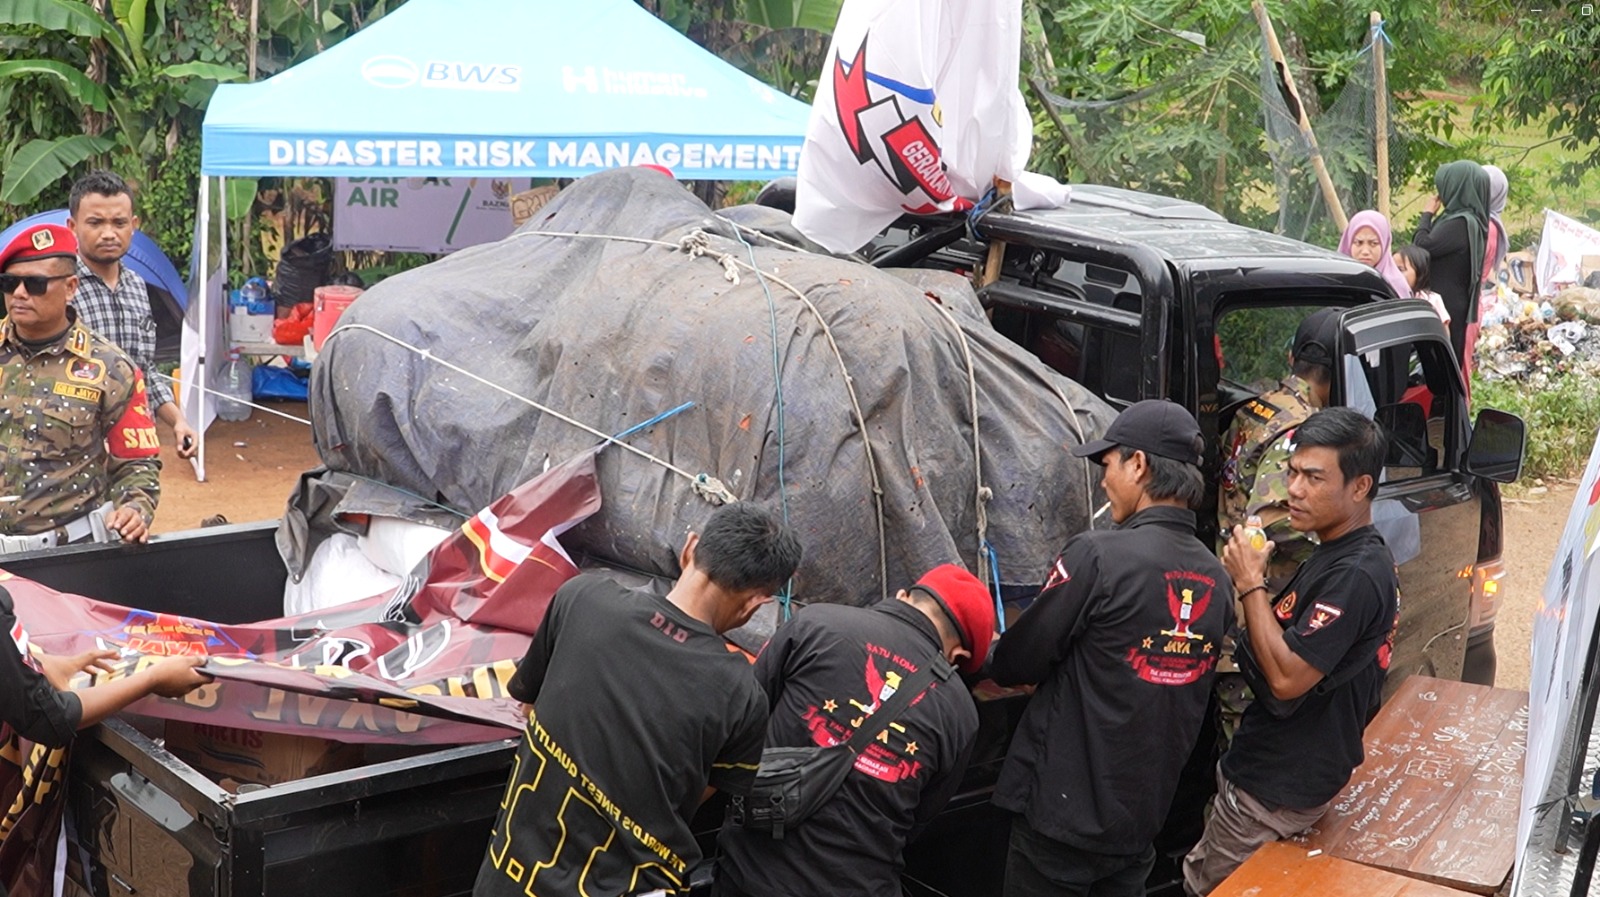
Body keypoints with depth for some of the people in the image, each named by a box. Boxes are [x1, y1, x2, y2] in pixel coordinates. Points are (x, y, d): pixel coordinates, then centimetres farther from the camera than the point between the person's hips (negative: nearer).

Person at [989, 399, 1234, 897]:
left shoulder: (1098, 555, -18)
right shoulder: (1215, 580, 2)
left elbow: (1016, 664, -11)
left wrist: (996, 661, 12)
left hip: (1063, 810, -6)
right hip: (1143, 815, 6)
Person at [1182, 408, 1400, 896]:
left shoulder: (1356, 575, -25)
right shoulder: (1338, 555, 9)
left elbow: (1286, 678, -28)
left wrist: (1250, 584, -20)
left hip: (1276, 789, -10)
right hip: (1290, 768, 10)